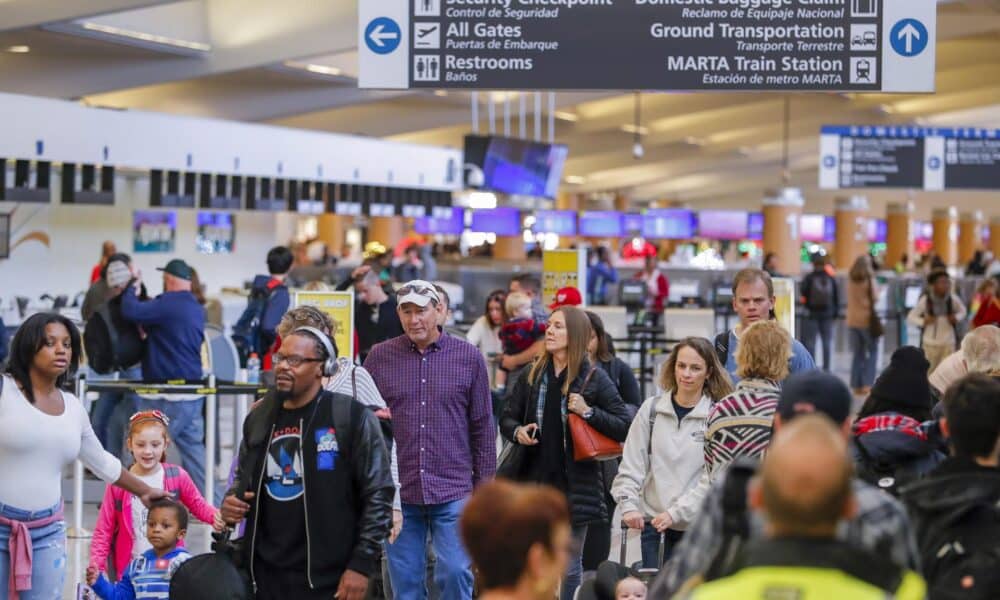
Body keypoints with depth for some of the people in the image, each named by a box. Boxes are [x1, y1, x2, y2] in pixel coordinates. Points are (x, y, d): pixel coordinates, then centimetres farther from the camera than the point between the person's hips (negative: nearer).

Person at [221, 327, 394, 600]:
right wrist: (231, 502, 3)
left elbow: (378, 493, -8)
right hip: (267, 575, 6)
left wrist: (361, 564, -12)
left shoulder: (352, 418, -7)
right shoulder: (259, 418, 11)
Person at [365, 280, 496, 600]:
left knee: (454, 572, -5)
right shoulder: (380, 357, 3)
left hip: (453, 490, -1)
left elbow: (482, 426, 6)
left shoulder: (468, 356, 2)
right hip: (398, 492, 1)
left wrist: (485, 485, 5)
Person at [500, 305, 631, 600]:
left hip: (574, 484, -3)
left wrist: (589, 412, -17)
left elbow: (624, 426, -4)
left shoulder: (594, 378, -3)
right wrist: (517, 432, -8)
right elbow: (507, 418, 14)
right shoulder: (532, 374, 8)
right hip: (534, 480, 3)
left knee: (570, 566, 6)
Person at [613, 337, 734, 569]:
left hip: (700, 526, -3)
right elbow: (631, 465, 7)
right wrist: (629, 504, -6)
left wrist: (676, 512, -16)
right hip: (655, 524, 3)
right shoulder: (651, 409, 6)